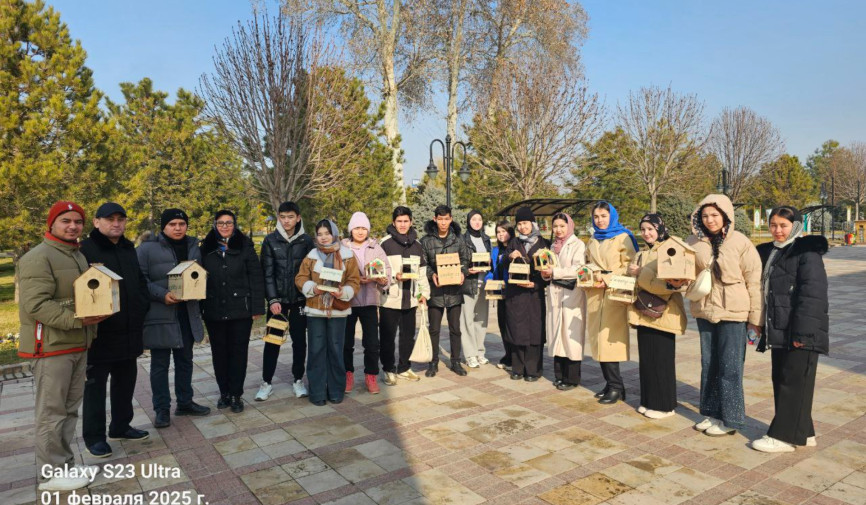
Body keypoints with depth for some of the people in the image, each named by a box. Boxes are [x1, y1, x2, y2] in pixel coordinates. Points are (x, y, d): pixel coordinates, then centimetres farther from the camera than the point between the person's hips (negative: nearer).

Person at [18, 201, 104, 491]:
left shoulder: (79, 256, 16)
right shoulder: (38, 258, -14)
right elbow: (36, 304, -22)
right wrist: (76, 320, -28)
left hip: (77, 345, 9)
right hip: (51, 346, -9)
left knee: (70, 408, 15)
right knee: (51, 412, 0)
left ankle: (65, 465, 26)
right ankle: (50, 473, 11)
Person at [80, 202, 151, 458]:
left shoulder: (129, 250, 13)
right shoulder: (86, 250, -10)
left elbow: (141, 282, 20)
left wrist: (142, 308, 9)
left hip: (129, 331, 7)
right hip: (99, 333, -7)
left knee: (126, 382, 16)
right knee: (95, 385, 5)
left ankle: (121, 426, 31)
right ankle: (94, 436, 17)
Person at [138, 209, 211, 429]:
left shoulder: (193, 247, 11)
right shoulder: (147, 248, -8)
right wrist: (162, 294, -22)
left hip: (187, 314, 6)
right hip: (159, 316, -5)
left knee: (185, 359, 15)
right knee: (160, 363, 3)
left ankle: (184, 402, 29)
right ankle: (162, 409, 15)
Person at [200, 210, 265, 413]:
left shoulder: (245, 247, -1)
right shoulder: (206, 249, 5)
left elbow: (256, 278, -3)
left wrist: (257, 307, -7)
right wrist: (200, 308, 0)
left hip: (241, 310, -2)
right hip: (214, 311, 2)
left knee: (238, 352, 4)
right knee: (219, 352, 11)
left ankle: (236, 395, 14)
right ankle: (224, 392, 24)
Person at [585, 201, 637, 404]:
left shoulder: (623, 237, -2)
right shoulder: (593, 240, 17)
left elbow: (630, 266, -8)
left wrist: (608, 279, -16)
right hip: (594, 293, 6)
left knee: (608, 339, -9)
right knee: (598, 339, 5)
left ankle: (616, 386, 2)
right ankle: (610, 383, 14)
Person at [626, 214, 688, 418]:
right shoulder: (641, 255, 16)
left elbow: (664, 283, -18)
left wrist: (640, 273, -16)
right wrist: (632, 274, -6)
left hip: (661, 312, -7)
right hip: (644, 311, 7)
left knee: (661, 359, 0)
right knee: (646, 358, 11)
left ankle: (664, 405, 11)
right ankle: (649, 401, 22)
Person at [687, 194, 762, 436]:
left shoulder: (740, 242, -8)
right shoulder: (694, 243, 2)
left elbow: (754, 281, -6)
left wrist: (756, 317, -7)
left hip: (733, 313, -4)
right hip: (705, 311, 5)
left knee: (729, 367, 1)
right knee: (708, 364, 13)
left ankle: (731, 419, 14)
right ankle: (712, 412, 27)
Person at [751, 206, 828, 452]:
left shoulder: (807, 253, -10)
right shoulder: (769, 253, 14)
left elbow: (812, 294, -17)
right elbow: (765, 291, 21)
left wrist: (802, 332, -21)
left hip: (799, 333, -9)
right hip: (779, 331, 9)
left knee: (793, 383, -1)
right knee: (781, 381, 13)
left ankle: (784, 436, 7)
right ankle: (803, 433, 24)